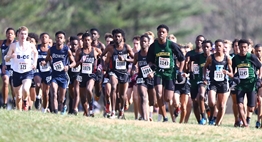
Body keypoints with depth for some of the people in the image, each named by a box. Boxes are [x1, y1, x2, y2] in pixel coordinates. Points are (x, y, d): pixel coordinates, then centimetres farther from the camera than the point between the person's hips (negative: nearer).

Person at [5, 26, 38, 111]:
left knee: (25, 89, -27)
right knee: (18, 96, 8)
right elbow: (6, 59, -8)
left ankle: (25, 101, 5)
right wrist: (11, 56, -29)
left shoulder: (31, 46, -4)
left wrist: (35, 62, 7)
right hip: (16, 72, 1)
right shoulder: (13, 46, -6)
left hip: (28, 72, -1)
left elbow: (35, 53, 20)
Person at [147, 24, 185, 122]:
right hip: (158, 73, 2)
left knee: (167, 99, -7)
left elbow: (182, 59, 4)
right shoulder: (153, 46, 0)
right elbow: (149, 60, 11)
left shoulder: (172, 45, -6)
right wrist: (151, 65, -11)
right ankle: (164, 117, -12)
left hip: (170, 73, -2)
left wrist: (180, 72, -1)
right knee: (159, 94, -20)